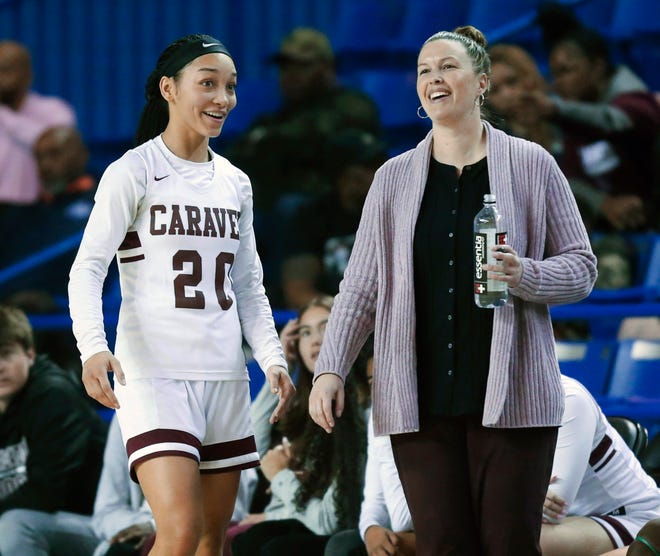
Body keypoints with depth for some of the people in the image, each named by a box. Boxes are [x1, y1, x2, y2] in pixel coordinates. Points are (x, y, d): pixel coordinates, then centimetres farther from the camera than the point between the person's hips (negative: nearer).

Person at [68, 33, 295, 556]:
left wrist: (272, 357, 3)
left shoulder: (236, 184, 14)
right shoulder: (134, 173, -4)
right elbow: (88, 267, -11)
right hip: (155, 373, -6)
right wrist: (92, 346, -27)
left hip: (225, 376, 7)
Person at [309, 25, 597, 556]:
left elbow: (581, 266, 5)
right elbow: (361, 286, 12)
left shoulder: (531, 164, 4)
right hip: (420, 401, 2)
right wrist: (330, 369, 1)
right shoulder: (395, 178, 11)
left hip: (511, 394, -2)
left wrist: (524, 276, -15)